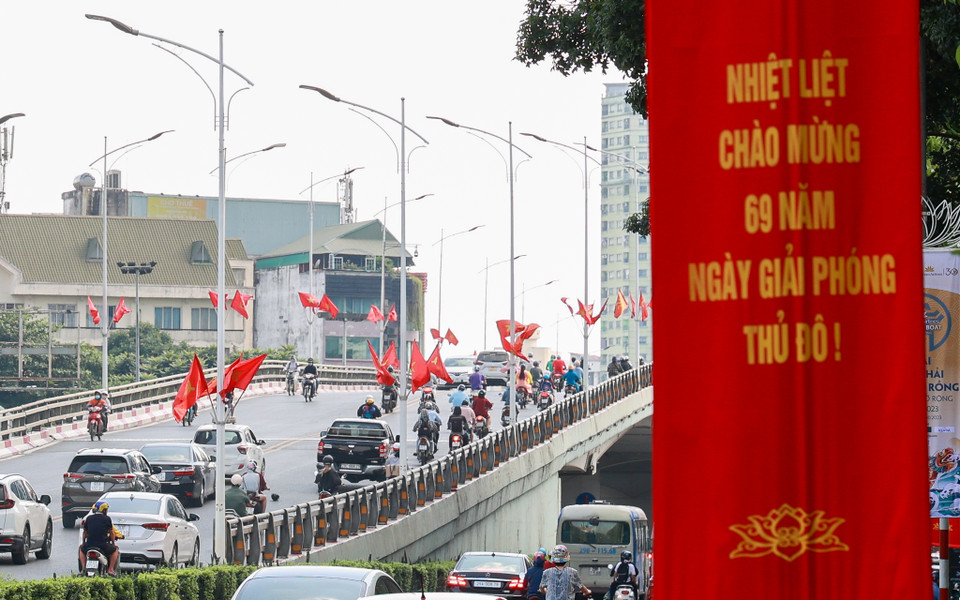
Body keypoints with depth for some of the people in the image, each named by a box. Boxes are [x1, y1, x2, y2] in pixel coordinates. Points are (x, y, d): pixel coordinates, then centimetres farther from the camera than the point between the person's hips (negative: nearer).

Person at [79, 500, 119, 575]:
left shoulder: (89, 518, 7)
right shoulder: (107, 519, -1)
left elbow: (85, 532, 17)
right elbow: (112, 533, 9)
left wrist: (83, 542, 35)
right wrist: (113, 543, 27)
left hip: (89, 544, 2)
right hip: (103, 546, -2)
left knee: (82, 549, 34)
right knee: (115, 550, 26)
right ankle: (110, 569, 16)